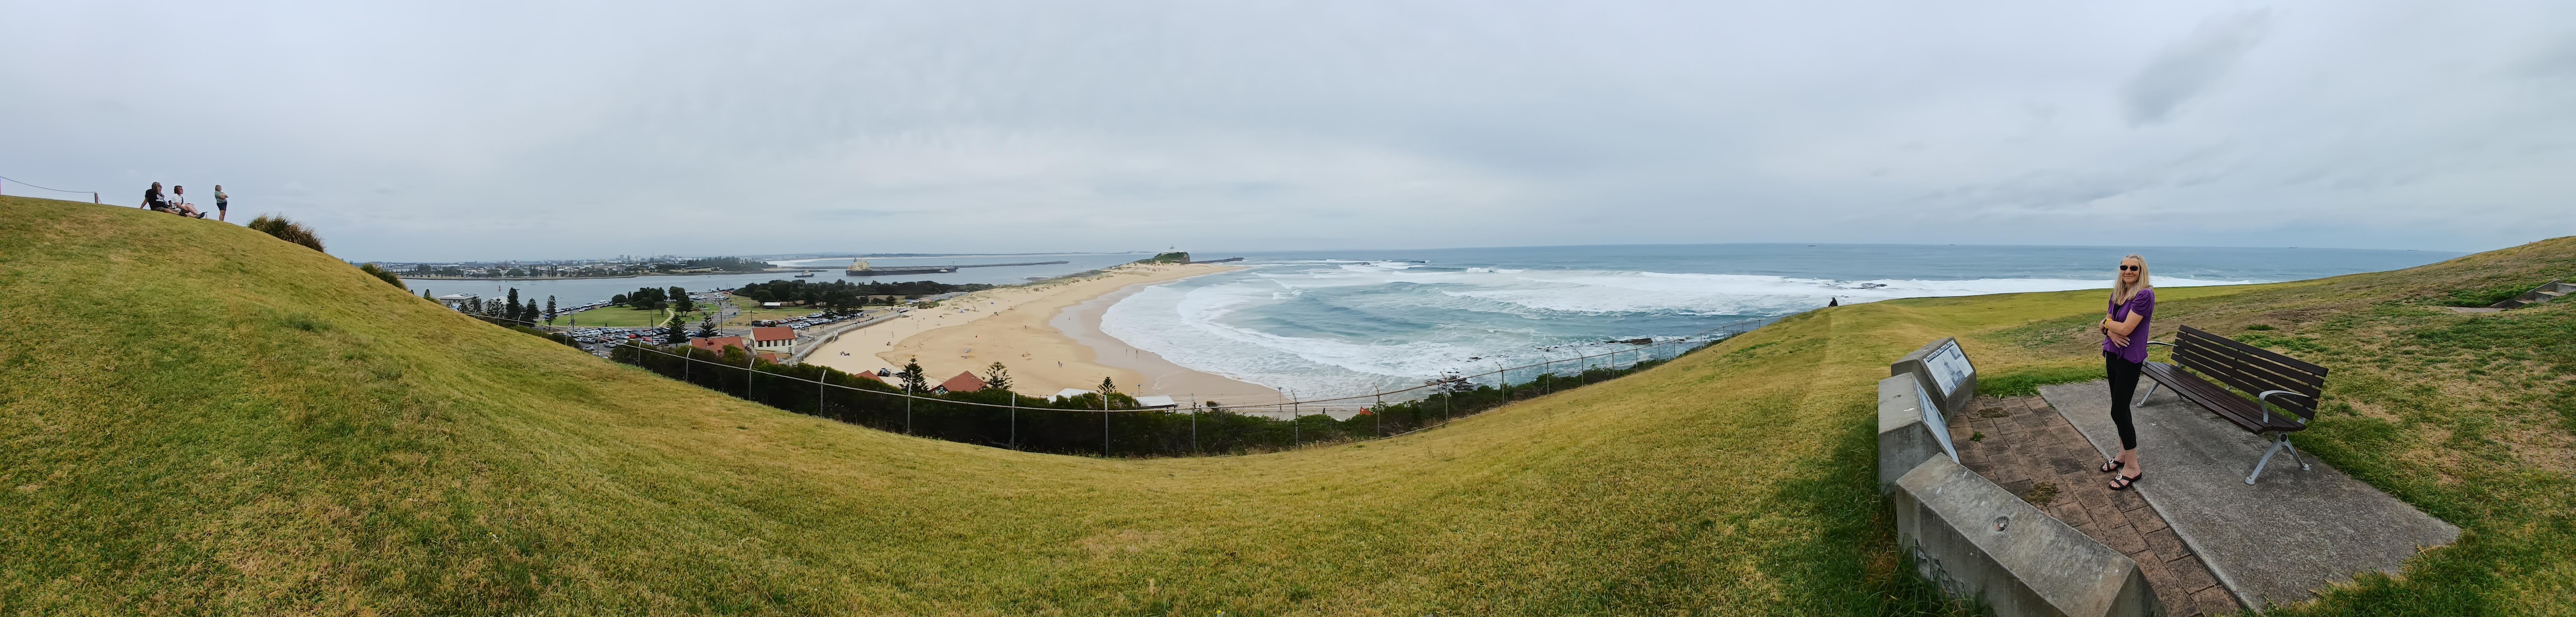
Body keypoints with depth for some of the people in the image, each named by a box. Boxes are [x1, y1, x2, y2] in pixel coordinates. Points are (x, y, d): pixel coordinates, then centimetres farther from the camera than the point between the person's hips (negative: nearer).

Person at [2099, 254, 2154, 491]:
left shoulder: (2145, 295, -17)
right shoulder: (2117, 293, 7)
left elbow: (2125, 328, -22)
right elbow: (2107, 323, 7)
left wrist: (2107, 322, -3)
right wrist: (2111, 330, -14)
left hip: (2130, 358, -8)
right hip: (2113, 355, 8)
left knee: (2119, 411, -5)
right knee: (2120, 407, 16)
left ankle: (2132, 467, 5)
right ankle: (2123, 455, 28)